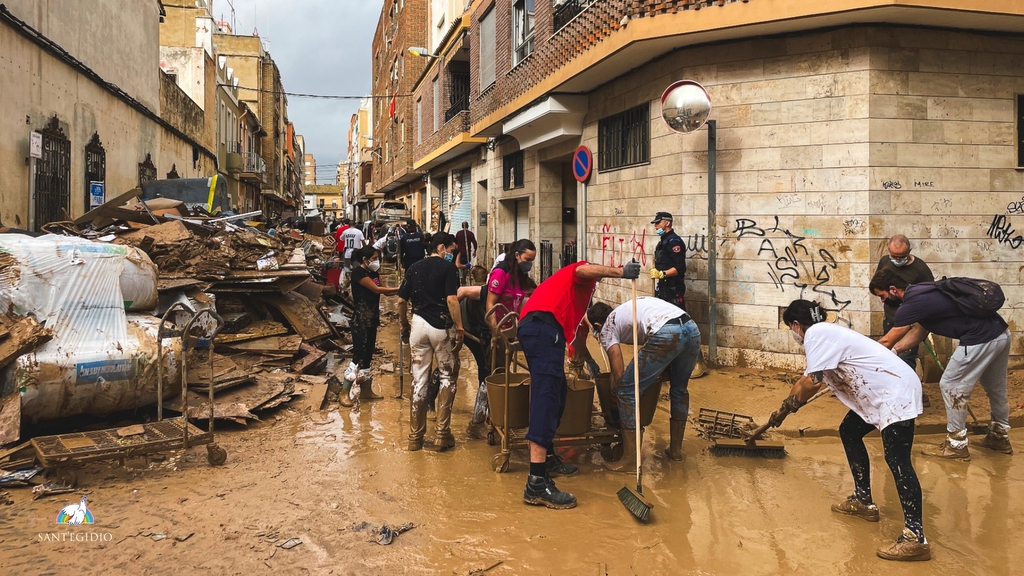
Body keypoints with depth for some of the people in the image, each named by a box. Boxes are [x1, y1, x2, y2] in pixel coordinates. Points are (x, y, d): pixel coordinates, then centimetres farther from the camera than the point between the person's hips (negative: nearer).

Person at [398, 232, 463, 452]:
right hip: (442, 326, -4)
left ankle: (415, 437, 13)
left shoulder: (414, 268, 9)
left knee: (419, 379, 8)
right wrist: (460, 328, -13)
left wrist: (404, 324, 22)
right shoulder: (448, 267, -6)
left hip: (419, 324, 4)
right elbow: (452, 300, -17)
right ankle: (443, 434, 6)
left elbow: (401, 301, 9)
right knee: (447, 377, 9)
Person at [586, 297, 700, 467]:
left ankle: (629, 461, 7)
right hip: (692, 329, 8)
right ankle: (676, 449, 39)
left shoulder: (607, 328, 16)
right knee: (679, 388, 29)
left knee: (627, 390, 5)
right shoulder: (627, 309, 37)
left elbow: (618, 372, 10)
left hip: (666, 335, -8)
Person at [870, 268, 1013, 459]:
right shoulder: (922, 293, 13)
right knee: (996, 388, 24)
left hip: (981, 340, -10)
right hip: (1001, 332, 10)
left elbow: (886, 341, -5)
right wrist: (892, 352, 10)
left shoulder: (912, 304, -15)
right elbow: (918, 332, 18)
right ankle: (1000, 437, 40)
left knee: (951, 387, 2)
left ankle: (956, 445, 11)